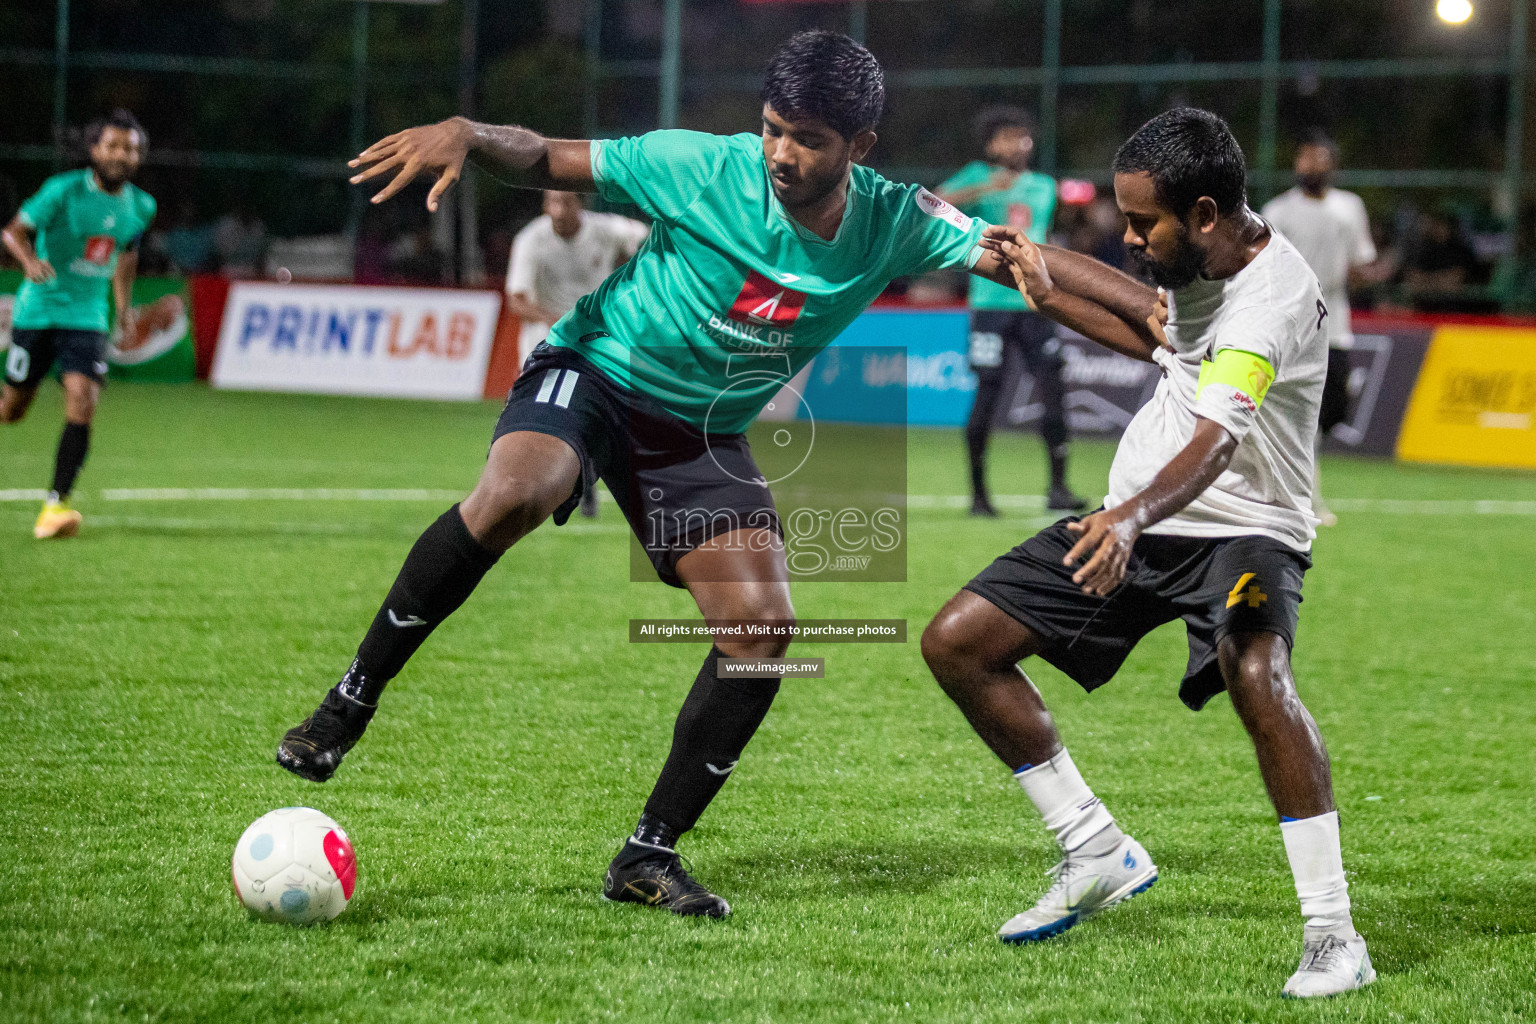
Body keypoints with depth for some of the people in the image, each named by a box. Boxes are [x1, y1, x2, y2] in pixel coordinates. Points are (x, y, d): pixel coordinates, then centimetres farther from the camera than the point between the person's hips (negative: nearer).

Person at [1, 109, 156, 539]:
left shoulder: (141, 206, 3)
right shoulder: (64, 191, -12)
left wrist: (124, 307, 21)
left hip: (87, 317, 3)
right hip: (38, 311, -3)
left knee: (82, 404, -17)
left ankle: (56, 504, -15)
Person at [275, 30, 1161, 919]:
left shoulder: (894, 224, -10)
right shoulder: (703, 170, -19)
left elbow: (1030, 263, -10)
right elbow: (550, 160, -12)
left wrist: (1160, 325, -19)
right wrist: (465, 136, -32)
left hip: (706, 435, 4)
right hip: (596, 374, -4)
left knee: (764, 628, -12)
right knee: (512, 495, -35)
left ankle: (649, 856, 2)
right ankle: (351, 702, -19)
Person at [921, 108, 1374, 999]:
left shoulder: (1275, 296, -26)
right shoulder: (1198, 254, 1)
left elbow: (1215, 441, -41)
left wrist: (1134, 517, -58)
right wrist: (1054, 297, 19)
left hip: (1241, 528, -9)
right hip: (1134, 519, 9)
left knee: (1257, 675, -38)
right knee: (957, 642, 1)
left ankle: (1333, 933, -30)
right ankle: (1098, 856, 12)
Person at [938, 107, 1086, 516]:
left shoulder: (1044, 187, 15)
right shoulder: (978, 177, 0)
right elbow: (937, 204, -18)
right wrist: (986, 188, -30)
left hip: (1036, 304, 4)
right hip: (991, 303, -4)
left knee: (1052, 390, -5)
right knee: (987, 395, -3)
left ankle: (1058, 487, -1)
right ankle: (978, 493, 8)